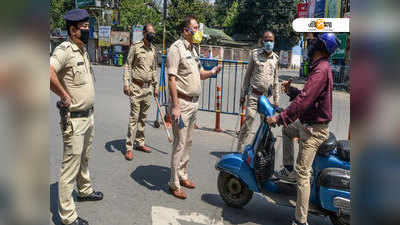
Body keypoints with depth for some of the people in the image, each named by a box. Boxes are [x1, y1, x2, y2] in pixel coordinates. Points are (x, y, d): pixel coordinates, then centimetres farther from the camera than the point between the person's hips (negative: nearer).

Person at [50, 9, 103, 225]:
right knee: (71, 164, -1)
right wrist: (64, 95, -25)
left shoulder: (83, 49, 11)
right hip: (74, 118, -9)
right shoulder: (64, 49, -18)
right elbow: (48, 72, -37)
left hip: (89, 114, 9)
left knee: (84, 158, 25)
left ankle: (84, 190, 46)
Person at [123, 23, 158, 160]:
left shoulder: (154, 50, 12)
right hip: (136, 87, -5)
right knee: (134, 117, -6)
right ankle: (129, 148, -2)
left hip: (148, 88, 6)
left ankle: (140, 143, 24)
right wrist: (126, 83, -14)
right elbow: (128, 66, -5)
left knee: (143, 117, 12)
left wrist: (156, 86, 17)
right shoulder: (135, 47, -4)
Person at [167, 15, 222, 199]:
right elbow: (172, 79, -18)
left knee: (188, 142, 16)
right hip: (182, 103, -9)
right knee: (180, 143, -5)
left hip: (194, 103, 9)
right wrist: (175, 106, -23)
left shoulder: (192, 50, 17)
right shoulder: (176, 48, -11)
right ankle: (174, 184, 7)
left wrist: (211, 72, 4)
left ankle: (183, 175, 30)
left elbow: (200, 74, 26)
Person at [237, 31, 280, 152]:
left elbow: (275, 80, 17)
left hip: (267, 96, 4)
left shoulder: (275, 58, 11)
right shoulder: (255, 54, 2)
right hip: (254, 94, -3)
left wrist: (276, 99, 14)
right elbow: (248, 75, 4)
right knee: (248, 121, -11)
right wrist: (243, 94, 1)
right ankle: (240, 149, -4)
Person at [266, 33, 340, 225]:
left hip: (314, 129, -11)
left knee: (302, 173, -11)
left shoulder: (321, 69, -21)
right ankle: (287, 169, 36)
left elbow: (304, 100, -30)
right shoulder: (319, 67, 13)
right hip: (307, 123, 11)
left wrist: (280, 118, -29)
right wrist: (291, 90, 4)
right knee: (286, 129, 34)